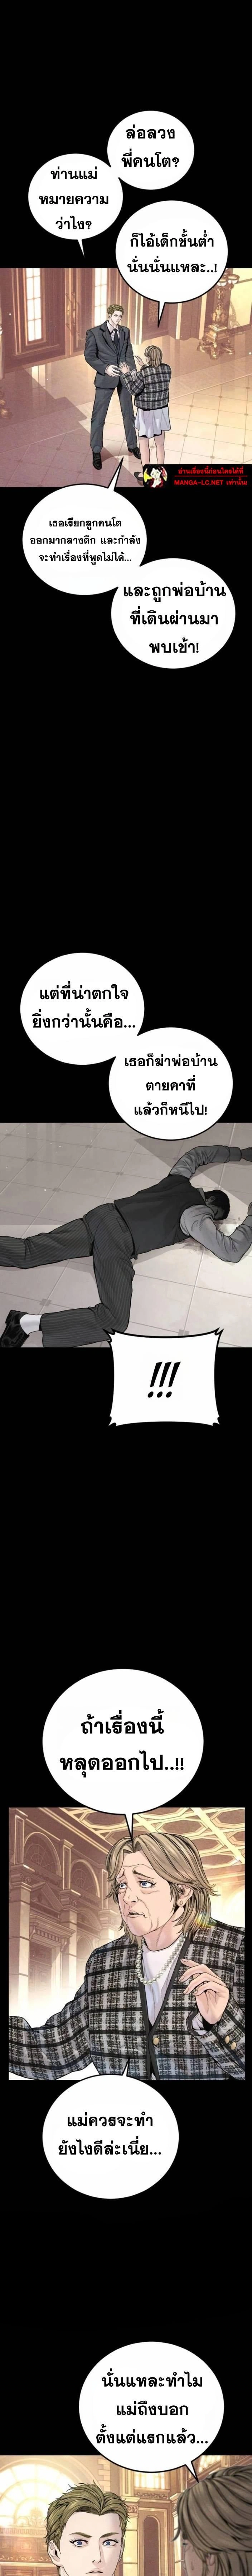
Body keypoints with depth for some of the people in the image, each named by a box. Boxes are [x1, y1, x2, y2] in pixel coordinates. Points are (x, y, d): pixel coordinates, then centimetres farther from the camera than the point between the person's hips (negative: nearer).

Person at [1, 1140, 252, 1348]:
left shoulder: (179, 1180, 20)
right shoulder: (197, 1216, 0)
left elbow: (197, 1153, 41)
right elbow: (231, 1251, -1)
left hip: (103, 1216, 8)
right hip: (117, 1245, -8)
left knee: (29, 1252, 2)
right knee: (114, 1321, -17)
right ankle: (31, 1323, -27)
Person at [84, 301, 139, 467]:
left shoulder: (125, 332, 7)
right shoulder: (95, 333, -7)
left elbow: (129, 354, 10)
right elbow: (90, 356, -6)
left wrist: (133, 370, -6)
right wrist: (105, 369, -19)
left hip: (124, 377, 4)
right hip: (106, 377, -4)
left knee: (129, 413, 14)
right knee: (99, 417, -3)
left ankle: (132, 445, 30)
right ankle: (96, 452, 6)